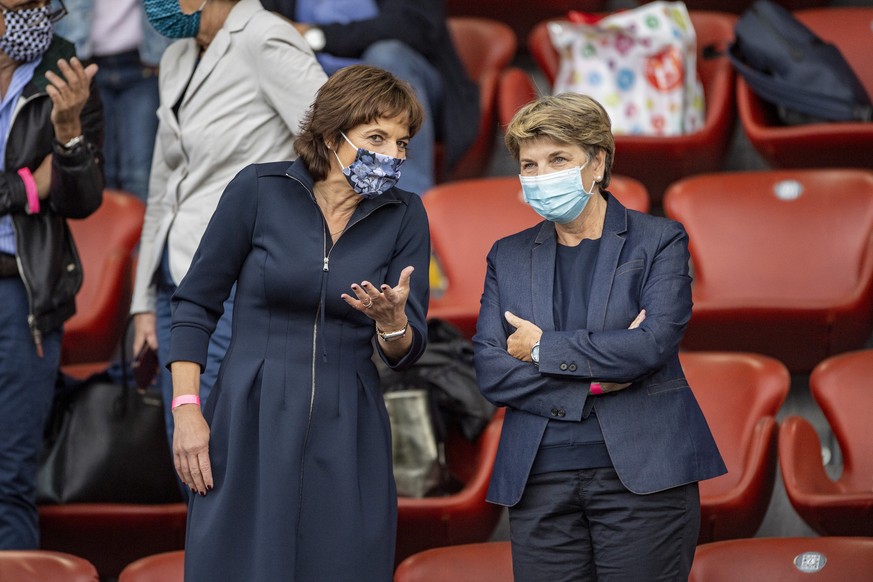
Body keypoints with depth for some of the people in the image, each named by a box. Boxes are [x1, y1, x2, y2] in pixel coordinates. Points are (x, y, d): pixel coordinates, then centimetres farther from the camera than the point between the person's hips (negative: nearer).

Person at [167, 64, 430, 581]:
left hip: (346, 440, 2)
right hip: (249, 429, -2)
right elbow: (196, 304, 3)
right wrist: (187, 409, -5)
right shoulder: (260, 190, -4)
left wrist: (391, 320, -21)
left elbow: (407, 353, 2)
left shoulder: (404, 217, 2)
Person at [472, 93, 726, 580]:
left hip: (644, 475, -3)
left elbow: (652, 344, -13)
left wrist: (543, 348, -6)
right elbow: (490, 373, 2)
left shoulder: (660, 241, 3)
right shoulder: (509, 256, 13)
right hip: (540, 483, 3)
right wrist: (594, 380, -9)